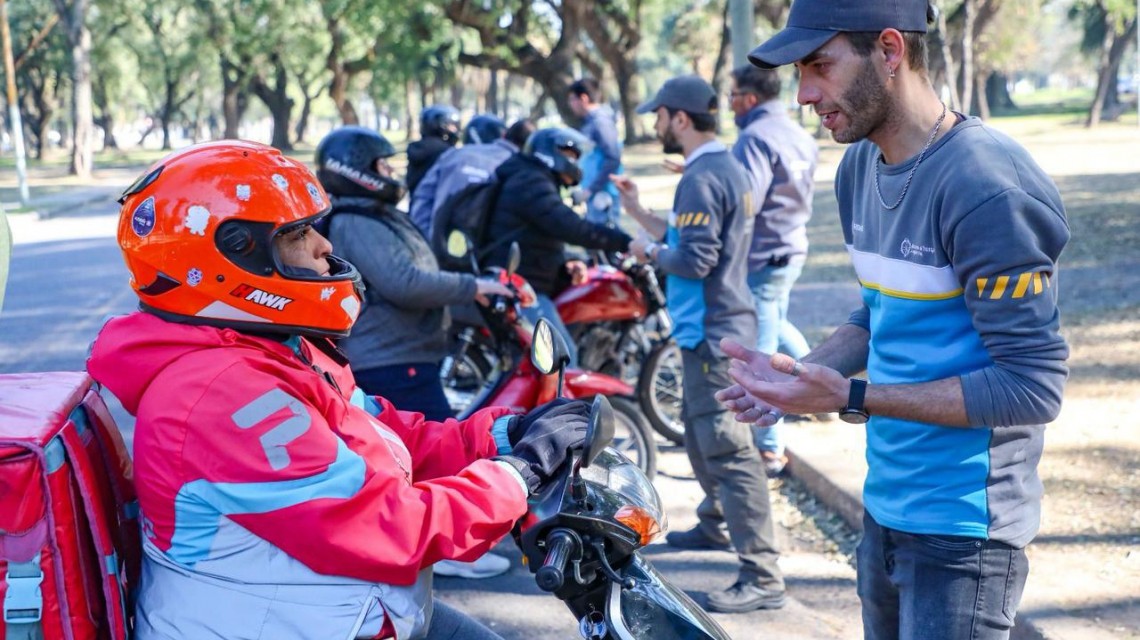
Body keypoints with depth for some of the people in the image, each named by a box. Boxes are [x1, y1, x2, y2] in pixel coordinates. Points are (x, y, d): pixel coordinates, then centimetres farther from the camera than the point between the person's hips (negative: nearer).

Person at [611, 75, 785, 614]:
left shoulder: (701, 178, -18)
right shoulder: (728, 168, 14)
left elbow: (693, 260, -24)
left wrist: (649, 252, -7)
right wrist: (637, 211, 16)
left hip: (712, 333, -11)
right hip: (720, 325, 11)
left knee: (728, 449, -11)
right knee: (700, 432, 26)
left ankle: (762, 576, -11)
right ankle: (715, 525, 43)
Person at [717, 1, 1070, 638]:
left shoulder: (986, 183, -21)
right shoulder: (860, 167, 6)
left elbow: (1033, 384, -21)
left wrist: (851, 398, -24)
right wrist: (800, 374, -1)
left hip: (962, 531, -8)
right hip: (885, 509, 8)